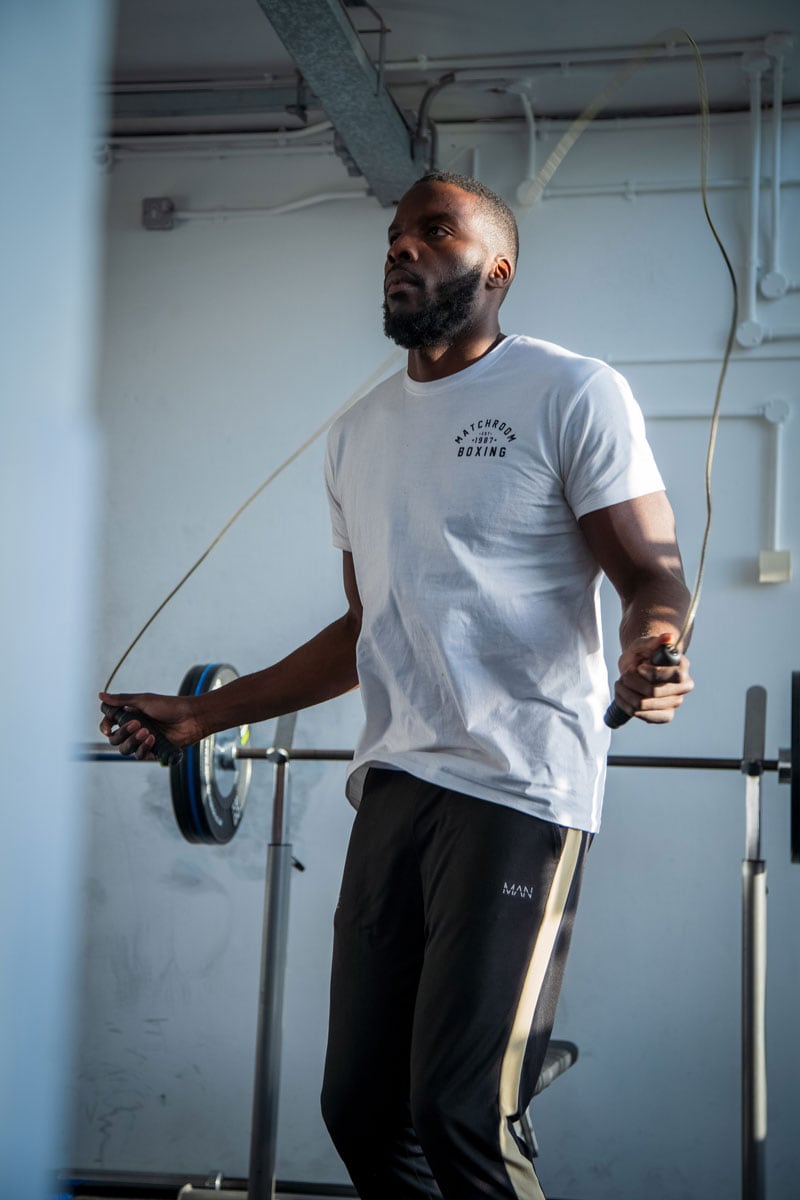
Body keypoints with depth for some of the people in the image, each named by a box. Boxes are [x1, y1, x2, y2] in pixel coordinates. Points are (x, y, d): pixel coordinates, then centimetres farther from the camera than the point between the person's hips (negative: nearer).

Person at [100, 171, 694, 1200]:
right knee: (361, 1107, 6)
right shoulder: (359, 434, 21)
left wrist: (651, 645, -30)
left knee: (462, 1115, -15)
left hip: (518, 786, -7)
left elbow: (652, 571, -6)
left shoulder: (571, 394, 0)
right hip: (394, 784, 7)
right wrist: (209, 712, 26)